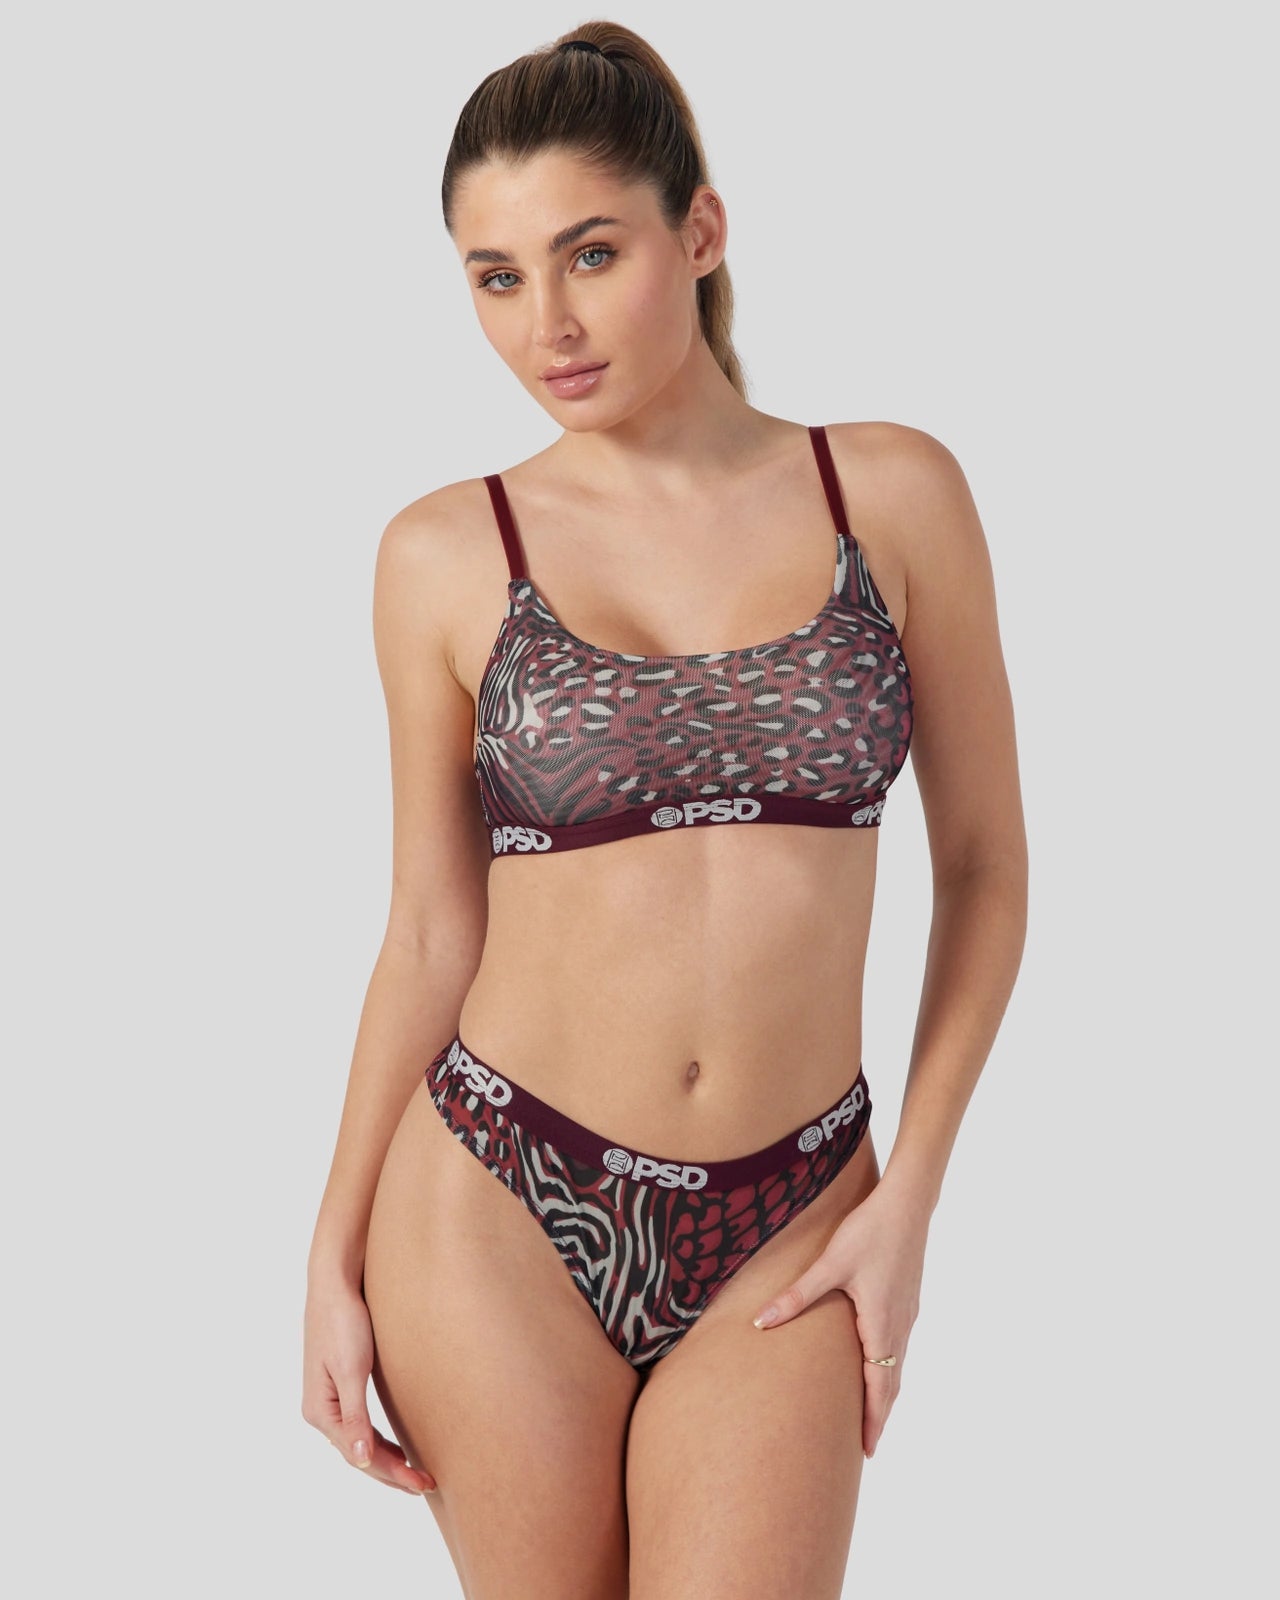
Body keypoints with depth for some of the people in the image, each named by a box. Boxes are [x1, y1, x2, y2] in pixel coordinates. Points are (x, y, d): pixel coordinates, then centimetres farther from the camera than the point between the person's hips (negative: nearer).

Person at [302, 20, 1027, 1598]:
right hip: (497, 1214, 0)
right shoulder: (445, 556, -2)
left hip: (785, 1233, 1)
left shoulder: (895, 493, -1)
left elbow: (984, 865, 4)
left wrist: (910, 1193, -3)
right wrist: (332, 1259, 4)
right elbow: (430, 933, 4)